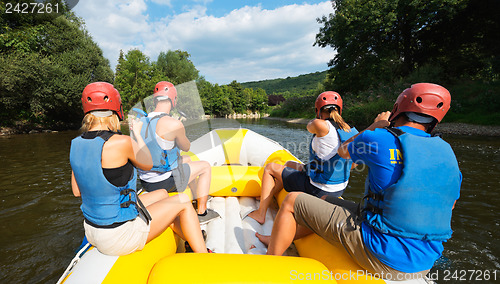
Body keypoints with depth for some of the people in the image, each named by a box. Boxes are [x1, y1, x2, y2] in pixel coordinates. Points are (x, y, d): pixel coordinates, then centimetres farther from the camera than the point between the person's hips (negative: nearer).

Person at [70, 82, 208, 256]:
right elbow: (147, 164, -6)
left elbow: (77, 191, 5)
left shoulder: (76, 144, -3)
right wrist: (137, 133, 5)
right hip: (119, 237, -8)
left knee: (162, 195, 21)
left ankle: (195, 242, 36)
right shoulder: (121, 143, -26)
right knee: (183, 201, 5)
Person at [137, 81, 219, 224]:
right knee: (205, 166, 12)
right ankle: (202, 213, 17)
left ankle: (198, 198, 44)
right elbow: (186, 147, -5)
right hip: (164, 182, -8)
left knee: (187, 160, 30)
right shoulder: (174, 124, -23)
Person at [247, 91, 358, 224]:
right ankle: (268, 197, 45)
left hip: (318, 190, -8)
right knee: (289, 164, 28)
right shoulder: (352, 132, -2)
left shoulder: (322, 126, -24)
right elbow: (351, 165, 8)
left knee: (270, 168, 9)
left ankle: (261, 213, 17)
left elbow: (309, 126, 1)